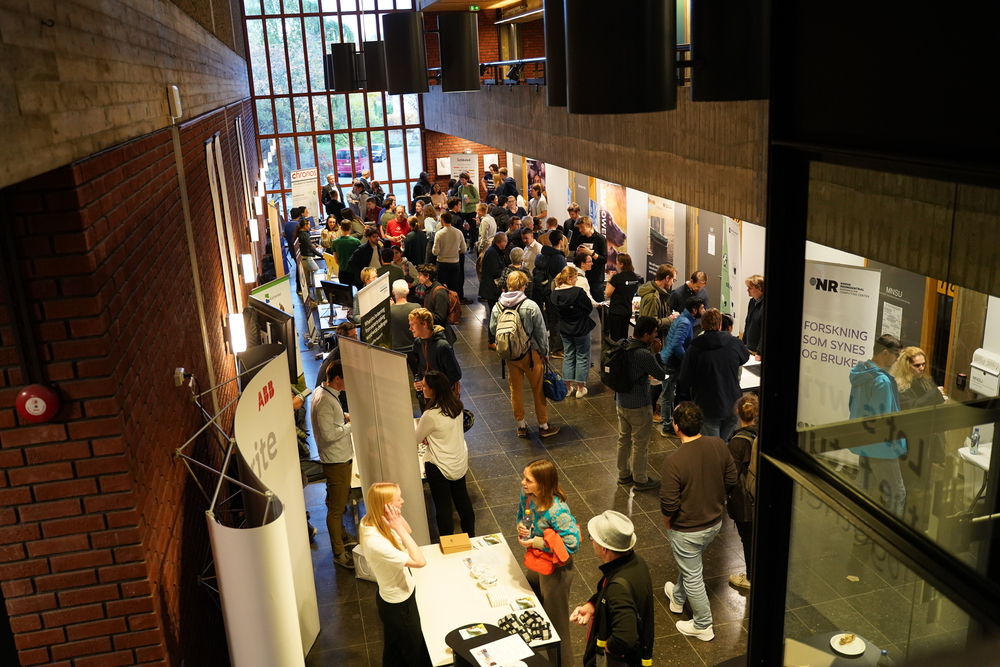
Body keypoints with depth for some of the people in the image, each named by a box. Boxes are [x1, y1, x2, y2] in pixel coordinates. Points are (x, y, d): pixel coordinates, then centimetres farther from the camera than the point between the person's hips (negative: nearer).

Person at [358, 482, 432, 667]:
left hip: (395, 596, 8)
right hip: (398, 603, -8)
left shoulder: (371, 521, -12)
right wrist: (398, 528, -37)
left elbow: (408, 531, 2)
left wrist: (397, 516, -17)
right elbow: (420, 561, -35)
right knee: (416, 650, 18)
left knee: (395, 647, 30)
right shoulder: (377, 543, -39)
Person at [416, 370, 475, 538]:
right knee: (462, 498, 24)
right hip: (460, 461, 7)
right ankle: (470, 535, 40)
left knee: (443, 506, 8)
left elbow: (416, 439, -12)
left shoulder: (431, 415, -28)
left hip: (439, 466, -7)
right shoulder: (456, 405, -7)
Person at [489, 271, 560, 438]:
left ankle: (521, 425, 25)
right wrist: (545, 352, 1)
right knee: (538, 389, 10)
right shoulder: (531, 306, -17)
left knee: (515, 389, 15)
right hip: (530, 353, -4)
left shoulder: (497, 307, -6)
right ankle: (543, 426, 21)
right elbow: (541, 332, -11)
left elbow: (493, 330, 5)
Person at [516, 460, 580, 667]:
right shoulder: (526, 493, -15)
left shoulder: (557, 511, -36)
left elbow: (572, 544, -31)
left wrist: (537, 542, -29)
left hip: (555, 568, -8)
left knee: (555, 616, 14)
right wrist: (521, 525, -17)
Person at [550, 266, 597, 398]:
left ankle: (568, 387, 21)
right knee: (582, 357, 9)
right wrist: (587, 296, 1)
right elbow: (589, 308, -13)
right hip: (581, 328, -5)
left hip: (565, 330, 5)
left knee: (568, 356, 17)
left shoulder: (554, 294, -7)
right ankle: (580, 388, 14)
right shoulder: (579, 292, -23)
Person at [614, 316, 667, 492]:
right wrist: (656, 353, -10)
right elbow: (661, 375, -14)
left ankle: (623, 475, 36)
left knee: (624, 439, 21)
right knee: (640, 444, 10)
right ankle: (640, 480, 25)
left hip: (621, 401, 8)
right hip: (639, 406, -8)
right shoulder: (644, 355, -29)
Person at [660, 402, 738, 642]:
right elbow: (730, 481, -1)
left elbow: (669, 505, -25)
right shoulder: (719, 445, -15)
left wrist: (667, 524, -3)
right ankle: (677, 598, 55)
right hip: (715, 522, 6)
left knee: (692, 576, 16)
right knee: (689, 563, 31)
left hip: (687, 529, -6)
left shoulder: (674, 461, -32)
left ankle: (703, 626, 33)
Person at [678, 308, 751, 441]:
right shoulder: (735, 343, -8)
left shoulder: (694, 349, -15)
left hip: (706, 408, -2)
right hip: (732, 405, 3)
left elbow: (685, 381, -11)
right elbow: (745, 357, 16)